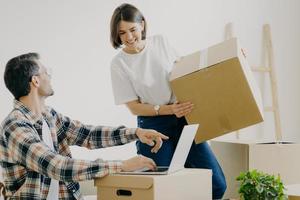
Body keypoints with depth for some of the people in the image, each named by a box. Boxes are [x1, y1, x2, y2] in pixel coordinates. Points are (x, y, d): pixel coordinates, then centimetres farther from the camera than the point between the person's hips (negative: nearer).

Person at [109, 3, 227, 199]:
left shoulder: (161, 42, 2)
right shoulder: (119, 63, -6)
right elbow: (134, 107, -7)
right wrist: (169, 110, -19)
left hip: (183, 118, 3)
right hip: (153, 126, -3)